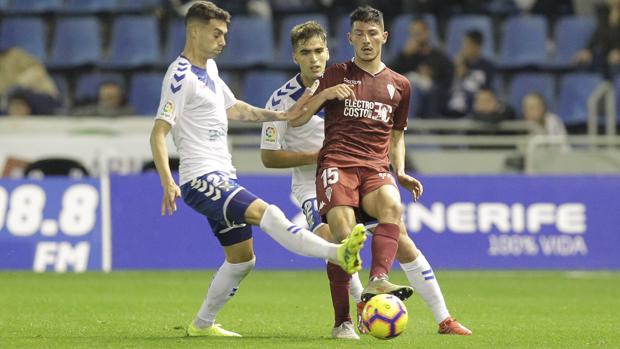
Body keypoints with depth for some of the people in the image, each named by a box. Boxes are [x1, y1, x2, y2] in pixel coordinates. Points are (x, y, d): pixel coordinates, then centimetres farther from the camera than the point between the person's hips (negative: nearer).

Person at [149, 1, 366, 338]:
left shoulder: (208, 67, 16)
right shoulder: (181, 75, -12)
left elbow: (233, 108, 30)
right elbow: (158, 133, -17)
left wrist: (280, 116, 23)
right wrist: (168, 183, -28)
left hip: (222, 178, 11)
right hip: (202, 179, -11)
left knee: (242, 258, 12)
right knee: (265, 212, -28)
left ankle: (202, 324, 24)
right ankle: (338, 253, -45)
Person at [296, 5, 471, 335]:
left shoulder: (398, 85, 19)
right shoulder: (336, 75, 12)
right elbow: (295, 120, 9)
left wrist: (400, 172, 13)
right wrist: (325, 94, -8)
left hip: (376, 168, 2)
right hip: (337, 163, -2)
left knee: (392, 207, -32)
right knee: (344, 236, -24)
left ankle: (378, 281, -43)